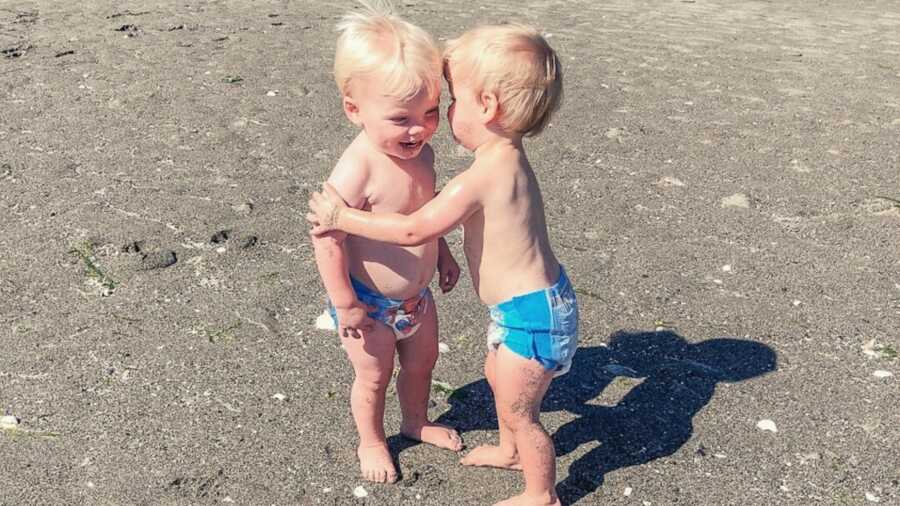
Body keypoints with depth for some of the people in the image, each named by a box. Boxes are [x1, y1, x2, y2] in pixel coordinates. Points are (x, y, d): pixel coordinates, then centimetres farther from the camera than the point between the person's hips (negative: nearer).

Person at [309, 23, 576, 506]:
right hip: (531, 303, 10)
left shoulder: (477, 179, -27)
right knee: (498, 376, 29)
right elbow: (443, 213, 14)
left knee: (517, 409, 10)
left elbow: (412, 230, -20)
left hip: (531, 315, -10)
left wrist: (343, 218, -11)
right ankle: (510, 450, 53)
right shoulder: (508, 158, 2)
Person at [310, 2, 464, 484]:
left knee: (422, 362, 26)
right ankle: (371, 442, 44)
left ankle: (416, 421, 54)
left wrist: (443, 254, 16)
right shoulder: (356, 171, -34)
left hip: (416, 296, 7)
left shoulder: (419, 152, -9)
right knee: (374, 377, 17)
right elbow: (328, 238, -30)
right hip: (369, 304, -7)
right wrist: (345, 304, -23)